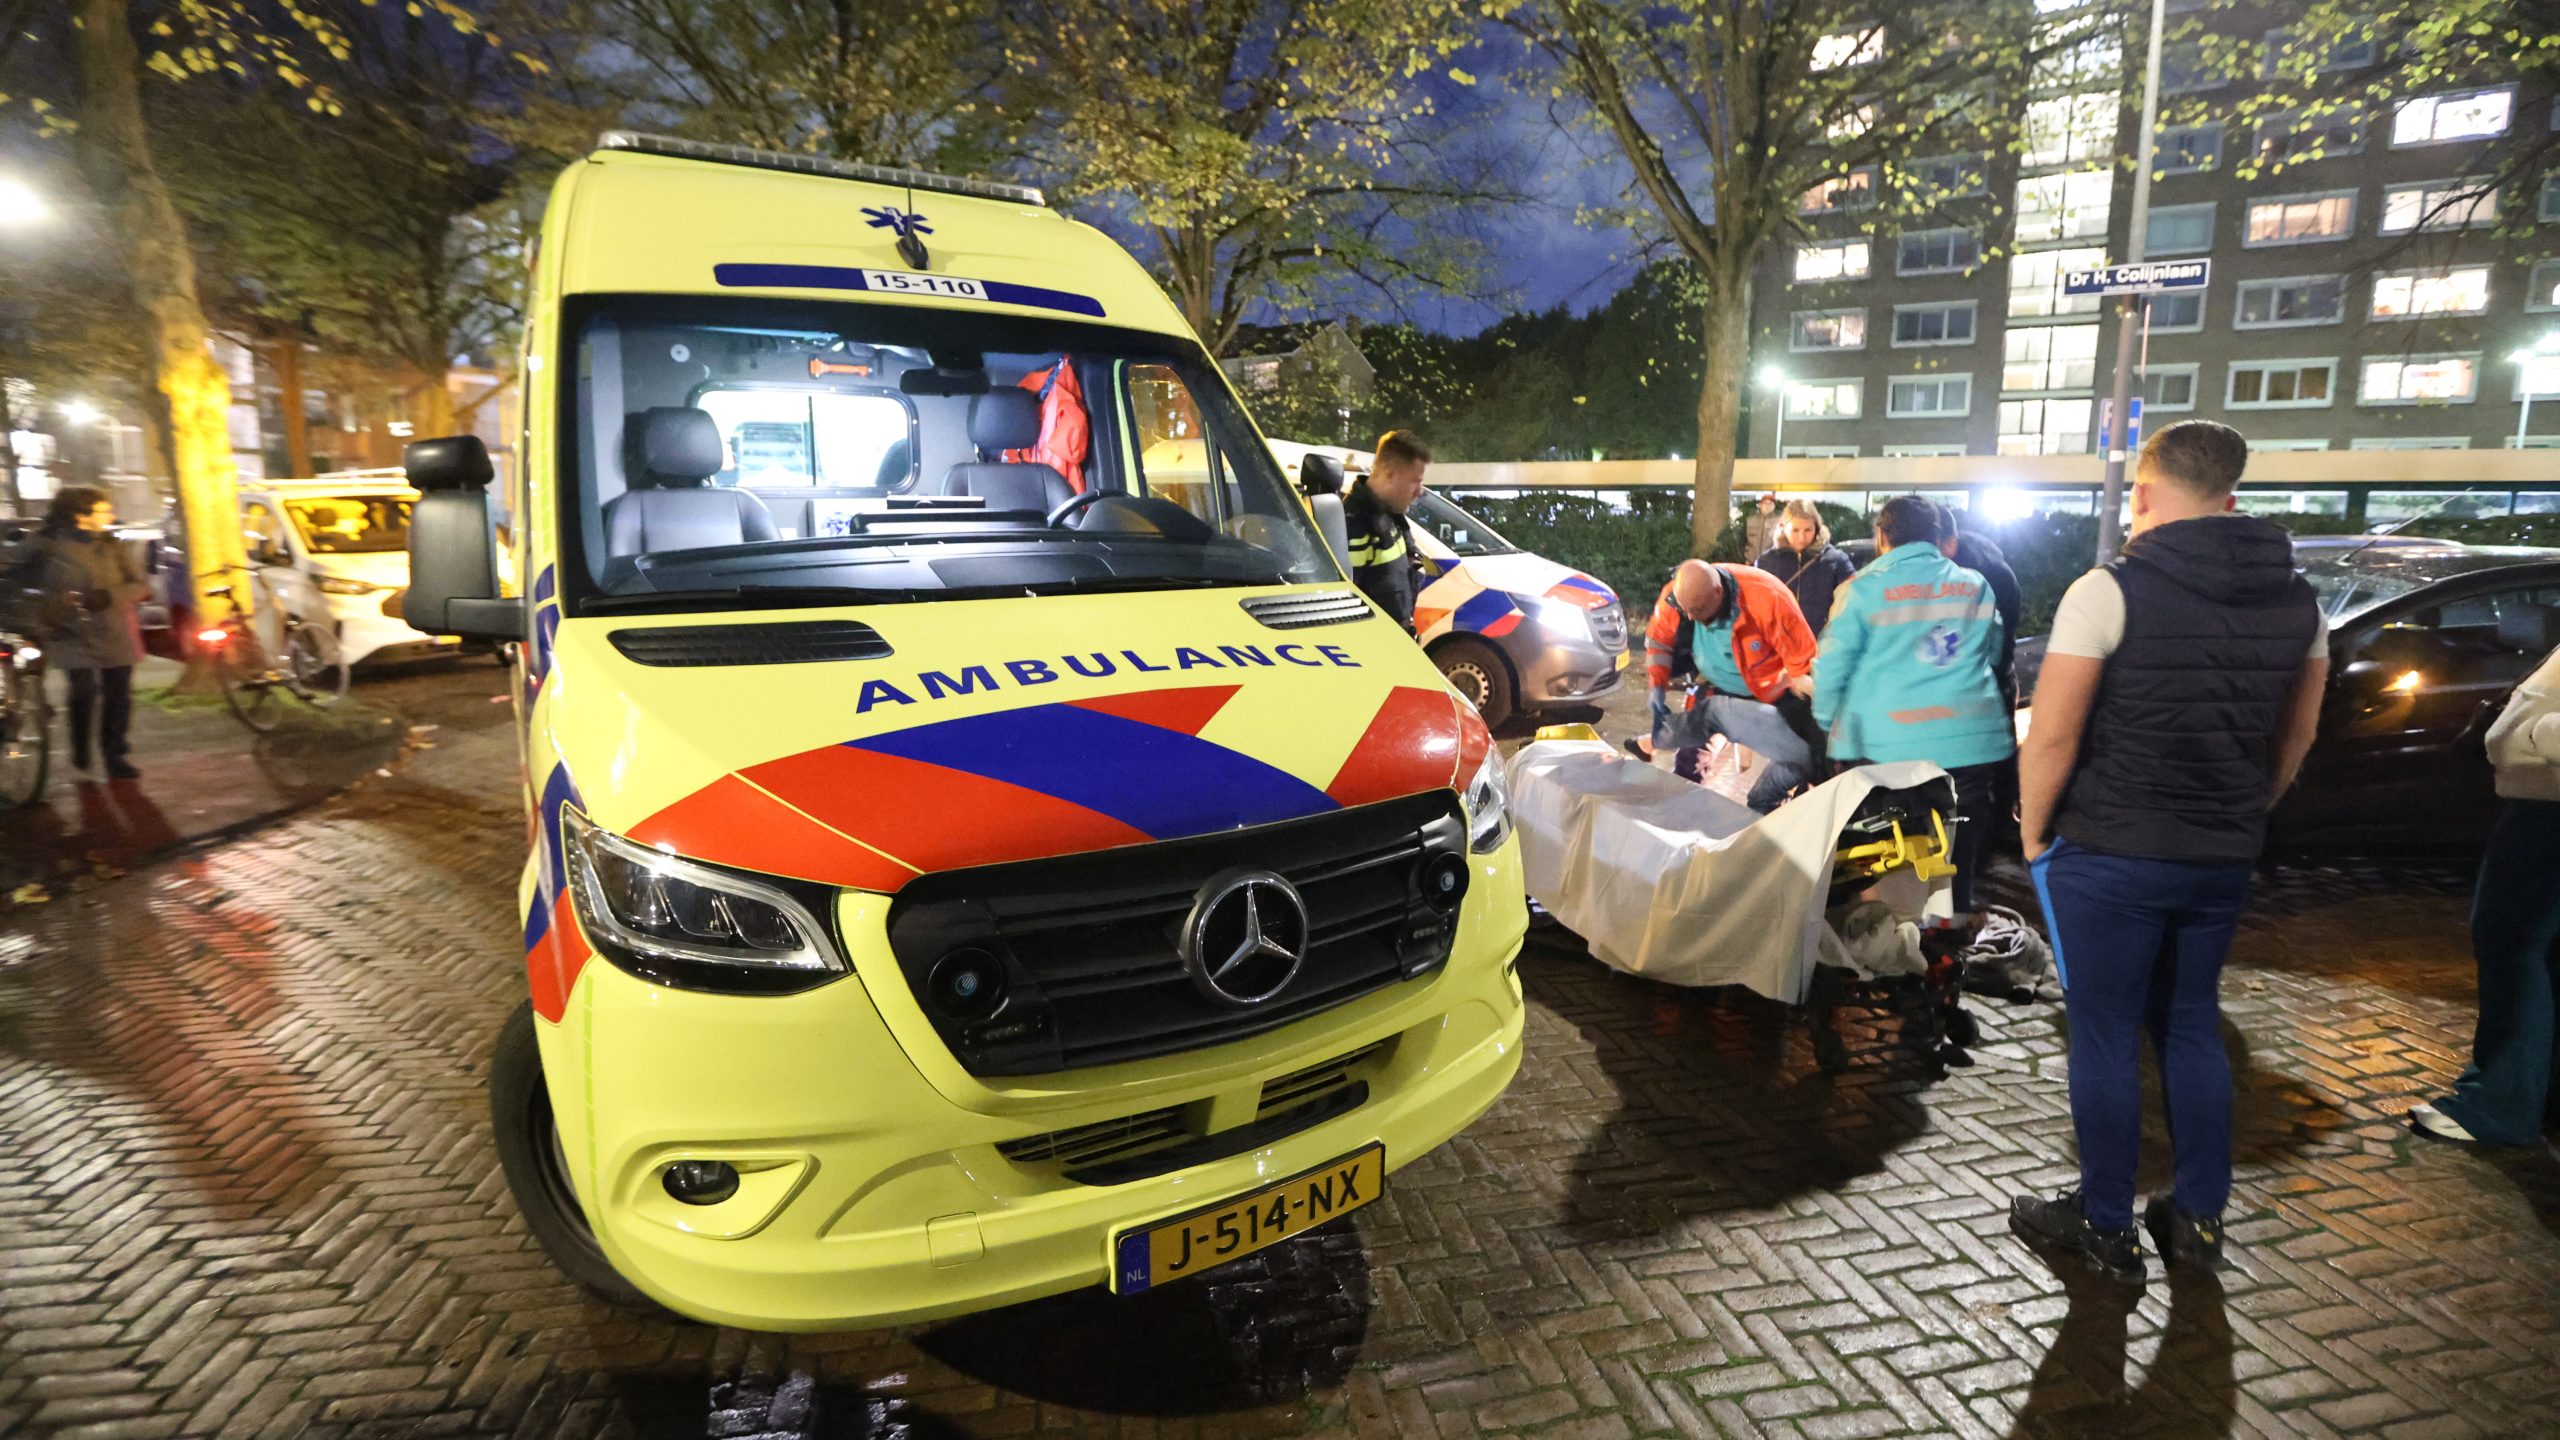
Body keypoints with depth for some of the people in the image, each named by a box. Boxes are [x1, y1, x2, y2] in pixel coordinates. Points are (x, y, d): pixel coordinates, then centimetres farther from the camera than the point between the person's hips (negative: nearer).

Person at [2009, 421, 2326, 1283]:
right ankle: (2198, 1219, 27)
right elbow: (2294, 739, 13)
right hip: (2224, 859, 6)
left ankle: (2104, 1225, 17)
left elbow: (2052, 736, -17)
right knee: (2192, 1026, 19)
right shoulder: (2296, 602, 5)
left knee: (2103, 1034, 6)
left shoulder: (2110, 591, -15)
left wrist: (2035, 830, -4)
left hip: (2109, 854, -6)